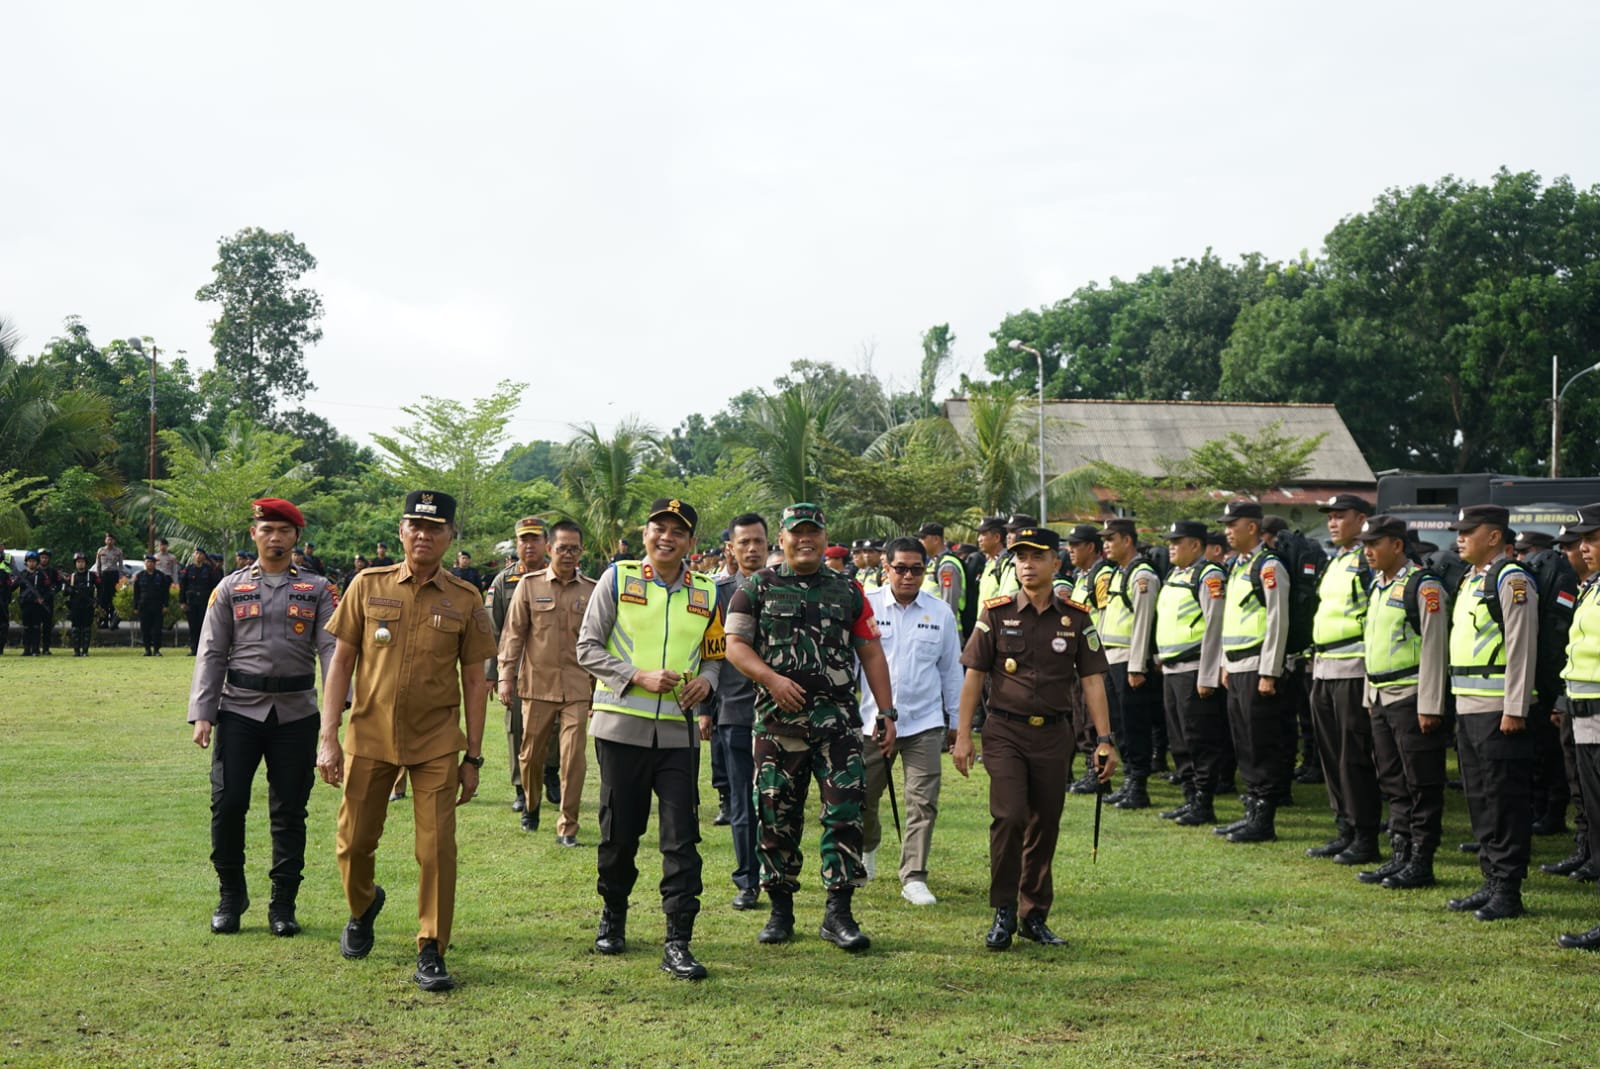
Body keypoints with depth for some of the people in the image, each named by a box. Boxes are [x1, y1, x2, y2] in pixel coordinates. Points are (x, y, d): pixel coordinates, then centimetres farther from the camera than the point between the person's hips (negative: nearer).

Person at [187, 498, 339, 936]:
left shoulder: (317, 591, 7)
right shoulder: (229, 589, 8)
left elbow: (331, 649, -3)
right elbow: (211, 653, 5)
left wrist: (337, 704, -17)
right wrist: (202, 714, -4)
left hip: (296, 714, 0)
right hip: (240, 709, 0)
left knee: (289, 811, 3)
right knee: (227, 804, -4)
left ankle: (283, 905, 13)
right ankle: (231, 895, 16)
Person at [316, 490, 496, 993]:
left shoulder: (465, 601, 1)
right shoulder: (368, 586, 1)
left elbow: (475, 680, 5)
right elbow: (341, 661, 3)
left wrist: (473, 757, 2)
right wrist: (328, 736, -4)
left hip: (436, 744, -1)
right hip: (369, 736, 1)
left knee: (436, 848, -5)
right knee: (354, 842, 9)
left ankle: (431, 953, 6)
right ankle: (363, 907, 41)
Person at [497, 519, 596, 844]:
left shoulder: (592, 591, 5)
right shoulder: (530, 585, 2)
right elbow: (513, 633, 3)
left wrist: (600, 685, 10)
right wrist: (506, 677, -3)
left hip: (578, 688, 0)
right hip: (537, 684, 0)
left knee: (574, 758, -6)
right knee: (532, 753, 11)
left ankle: (568, 827, 4)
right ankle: (530, 804, 39)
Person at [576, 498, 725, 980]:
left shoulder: (706, 593, 9)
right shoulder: (617, 579, 1)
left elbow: (715, 654, 20)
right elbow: (587, 648, -2)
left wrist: (706, 679, -3)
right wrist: (640, 676, -14)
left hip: (679, 731, 2)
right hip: (622, 726, -2)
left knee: (682, 838, -4)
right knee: (619, 833, 8)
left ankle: (678, 943, -1)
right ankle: (613, 916, 31)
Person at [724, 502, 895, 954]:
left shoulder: (847, 592, 13)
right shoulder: (758, 589, 8)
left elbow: (871, 654, 13)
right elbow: (734, 644, 1)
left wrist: (887, 713, 7)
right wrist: (773, 679, -14)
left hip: (837, 716, 1)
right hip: (778, 717, -1)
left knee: (844, 812, -7)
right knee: (777, 816, 4)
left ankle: (838, 912, -2)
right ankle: (781, 909, 16)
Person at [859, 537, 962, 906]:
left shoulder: (940, 613, 4)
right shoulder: (867, 606, -2)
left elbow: (951, 669, 13)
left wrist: (955, 721, 15)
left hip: (925, 723, 1)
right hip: (873, 720, 0)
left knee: (923, 803, -5)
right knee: (863, 796, 10)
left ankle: (913, 878, 2)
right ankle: (867, 847, 40)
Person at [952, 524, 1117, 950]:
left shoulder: (1076, 618, 4)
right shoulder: (996, 614, 0)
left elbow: (1092, 681, 4)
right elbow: (974, 676, 2)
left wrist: (1104, 740, -2)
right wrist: (962, 735, -2)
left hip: (1053, 734, 2)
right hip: (1005, 732, -2)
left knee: (1045, 826, 7)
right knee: (1009, 817, -15)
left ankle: (1035, 916, 19)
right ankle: (1003, 913, -1)